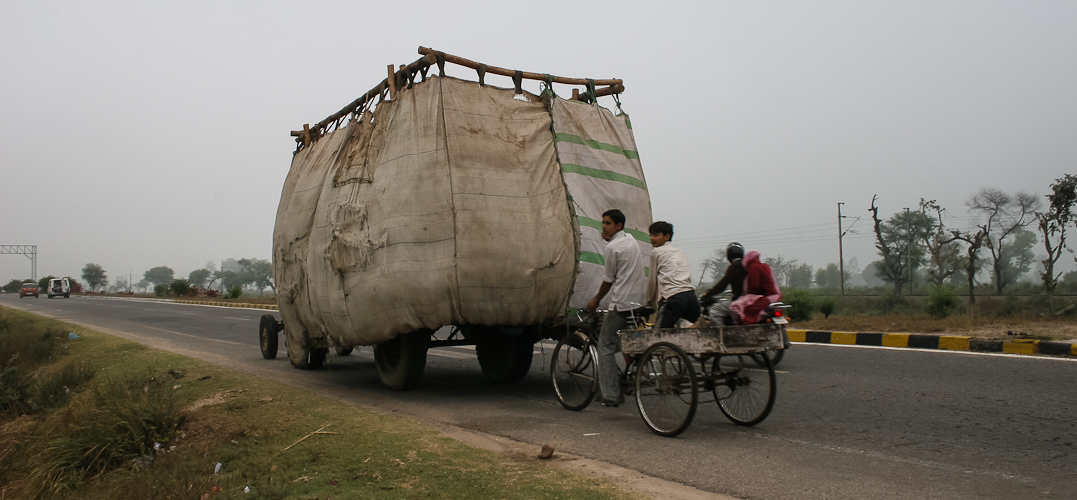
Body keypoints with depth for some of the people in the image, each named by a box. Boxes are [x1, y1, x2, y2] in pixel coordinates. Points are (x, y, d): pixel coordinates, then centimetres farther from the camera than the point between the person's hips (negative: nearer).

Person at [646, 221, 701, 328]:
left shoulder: (656, 252, 10)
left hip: (673, 297, -6)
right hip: (691, 294, 6)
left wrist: (650, 301, 28)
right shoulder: (680, 252, 27)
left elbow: (653, 281, 13)